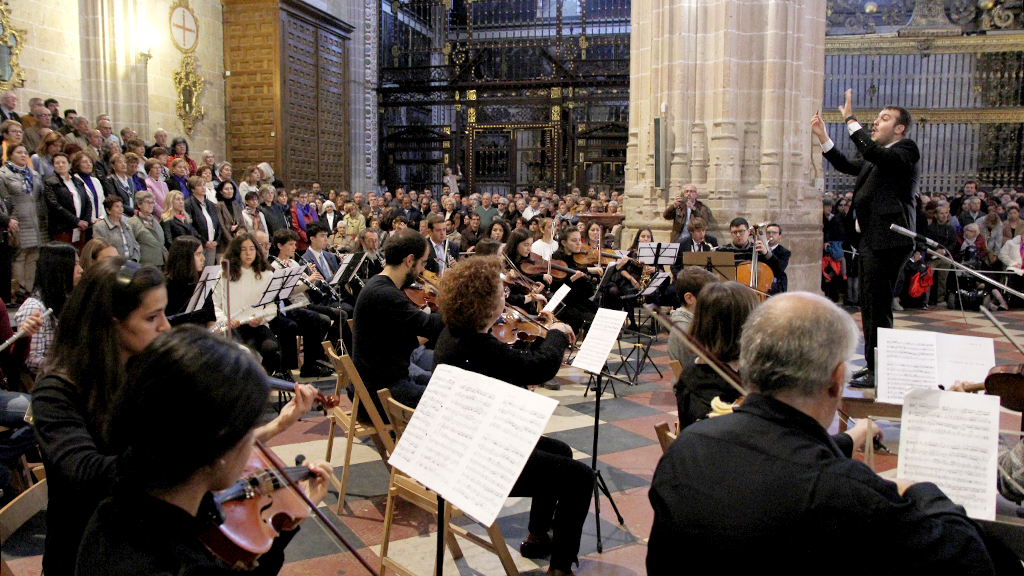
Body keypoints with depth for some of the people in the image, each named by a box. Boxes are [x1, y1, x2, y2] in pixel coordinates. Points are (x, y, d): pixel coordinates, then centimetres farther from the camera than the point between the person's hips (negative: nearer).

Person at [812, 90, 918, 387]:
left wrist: (850, 120, -19)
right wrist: (822, 138, 18)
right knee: (869, 307, 15)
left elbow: (873, 152, -25)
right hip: (868, 240, 10)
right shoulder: (876, 158, 21)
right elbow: (847, 165, 24)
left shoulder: (905, 151, -8)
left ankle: (879, 369, -2)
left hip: (886, 242, -10)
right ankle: (872, 365, 24)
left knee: (878, 308, -8)